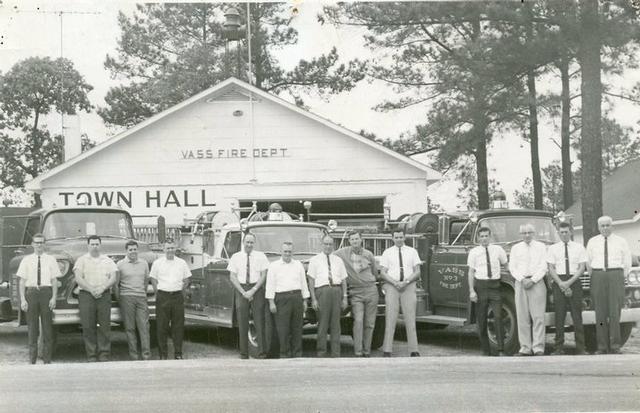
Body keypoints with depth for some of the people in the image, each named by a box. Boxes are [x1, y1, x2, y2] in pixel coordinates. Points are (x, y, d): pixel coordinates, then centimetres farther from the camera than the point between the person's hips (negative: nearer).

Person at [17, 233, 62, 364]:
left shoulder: (50, 260, 5)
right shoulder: (26, 260, 7)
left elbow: (54, 281, 3)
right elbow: (22, 281, 5)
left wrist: (53, 297, -7)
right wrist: (23, 299, -3)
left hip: (46, 291, 0)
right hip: (31, 292, 1)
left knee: (47, 325, 1)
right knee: (32, 326, 4)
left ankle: (47, 359, 7)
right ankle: (32, 359, 11)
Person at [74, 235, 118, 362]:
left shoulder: (108, 261, 15)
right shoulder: (81, 260, 10)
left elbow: (113, 278, 5)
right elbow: (78, 279, -1)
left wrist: (101, 289, -11)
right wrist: (91, 290, -12)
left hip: (104, 295, 1)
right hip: (86, 295, -1)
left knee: (104, 326, -4)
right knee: (88, 326, -5)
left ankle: (104, 355, -2)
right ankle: (91, 355, -1)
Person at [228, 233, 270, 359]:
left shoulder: (260, 256, 6)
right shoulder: (236, 257, 9)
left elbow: (263, 275, 1)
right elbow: (232, 277, 4)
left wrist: (253, 290, -9)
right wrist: (243, 292, -7)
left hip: (257, 289, -1)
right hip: (241, 289, 1)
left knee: (259, 322, -5)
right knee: (242, 324, 0)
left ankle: (261, 353, -5)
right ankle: (244, 354, 3)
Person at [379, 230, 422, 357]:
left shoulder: (412, 252, 9)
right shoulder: (387, 253, 7)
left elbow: (417, 272, 5)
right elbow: (383, 273, 2)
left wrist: (406, 282, -12)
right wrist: (395, 282, -14)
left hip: (408, 286, 1)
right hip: (391, 287, -1)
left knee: (410, 319, -2)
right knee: (390, 319, -5)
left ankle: (414, 350, -1)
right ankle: (387, 350, -5)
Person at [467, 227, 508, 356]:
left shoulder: (498, 250, 7)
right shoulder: (474, 252, 4)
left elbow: (505, 264, 19)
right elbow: (471, 272, 3)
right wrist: (471, 291, -4)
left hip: (495, 284, 0)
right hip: (480, 285, 0)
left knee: (498, 317, -11)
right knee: (481, 319, 2)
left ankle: (501, 350, -10)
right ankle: (485, 350, 10)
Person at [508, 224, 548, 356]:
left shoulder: (541, 247, 9)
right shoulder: (515, 248, 15)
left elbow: (543, 267, 2)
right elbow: (512, 267, 9)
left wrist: (533, 280, -9)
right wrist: (522, 279, -6)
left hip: (537, 282, -2)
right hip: (520, 283, 2)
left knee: (538, 316, -8)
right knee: (522, 317, -2)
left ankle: (538, 348, -10)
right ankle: (525, 348, 0)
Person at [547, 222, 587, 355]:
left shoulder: (579, 248, 9)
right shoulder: (552, 249, 10)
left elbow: (582, 268, 2)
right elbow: (551, 269, 3)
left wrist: (569, 282, -10)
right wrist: (562, 284, -9)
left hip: (574, 281, 0)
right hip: (558, 282, 0)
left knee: (577, 315, -3)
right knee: (559, 315, -3)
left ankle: (580, 348, -2)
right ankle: (559, 348, -1)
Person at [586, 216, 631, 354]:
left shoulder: (621, 242, 8)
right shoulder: (592, 242, 12)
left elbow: (627, 262, 12)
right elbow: (588, 262, 14)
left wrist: (620, 279, 9)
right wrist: (595, 279, 10)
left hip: (616, 275, -1)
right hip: (598, 276, 1)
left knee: (615, 310, -9)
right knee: (600, 312, -2)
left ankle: (615, 345, -7)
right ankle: (602, 346, -1)